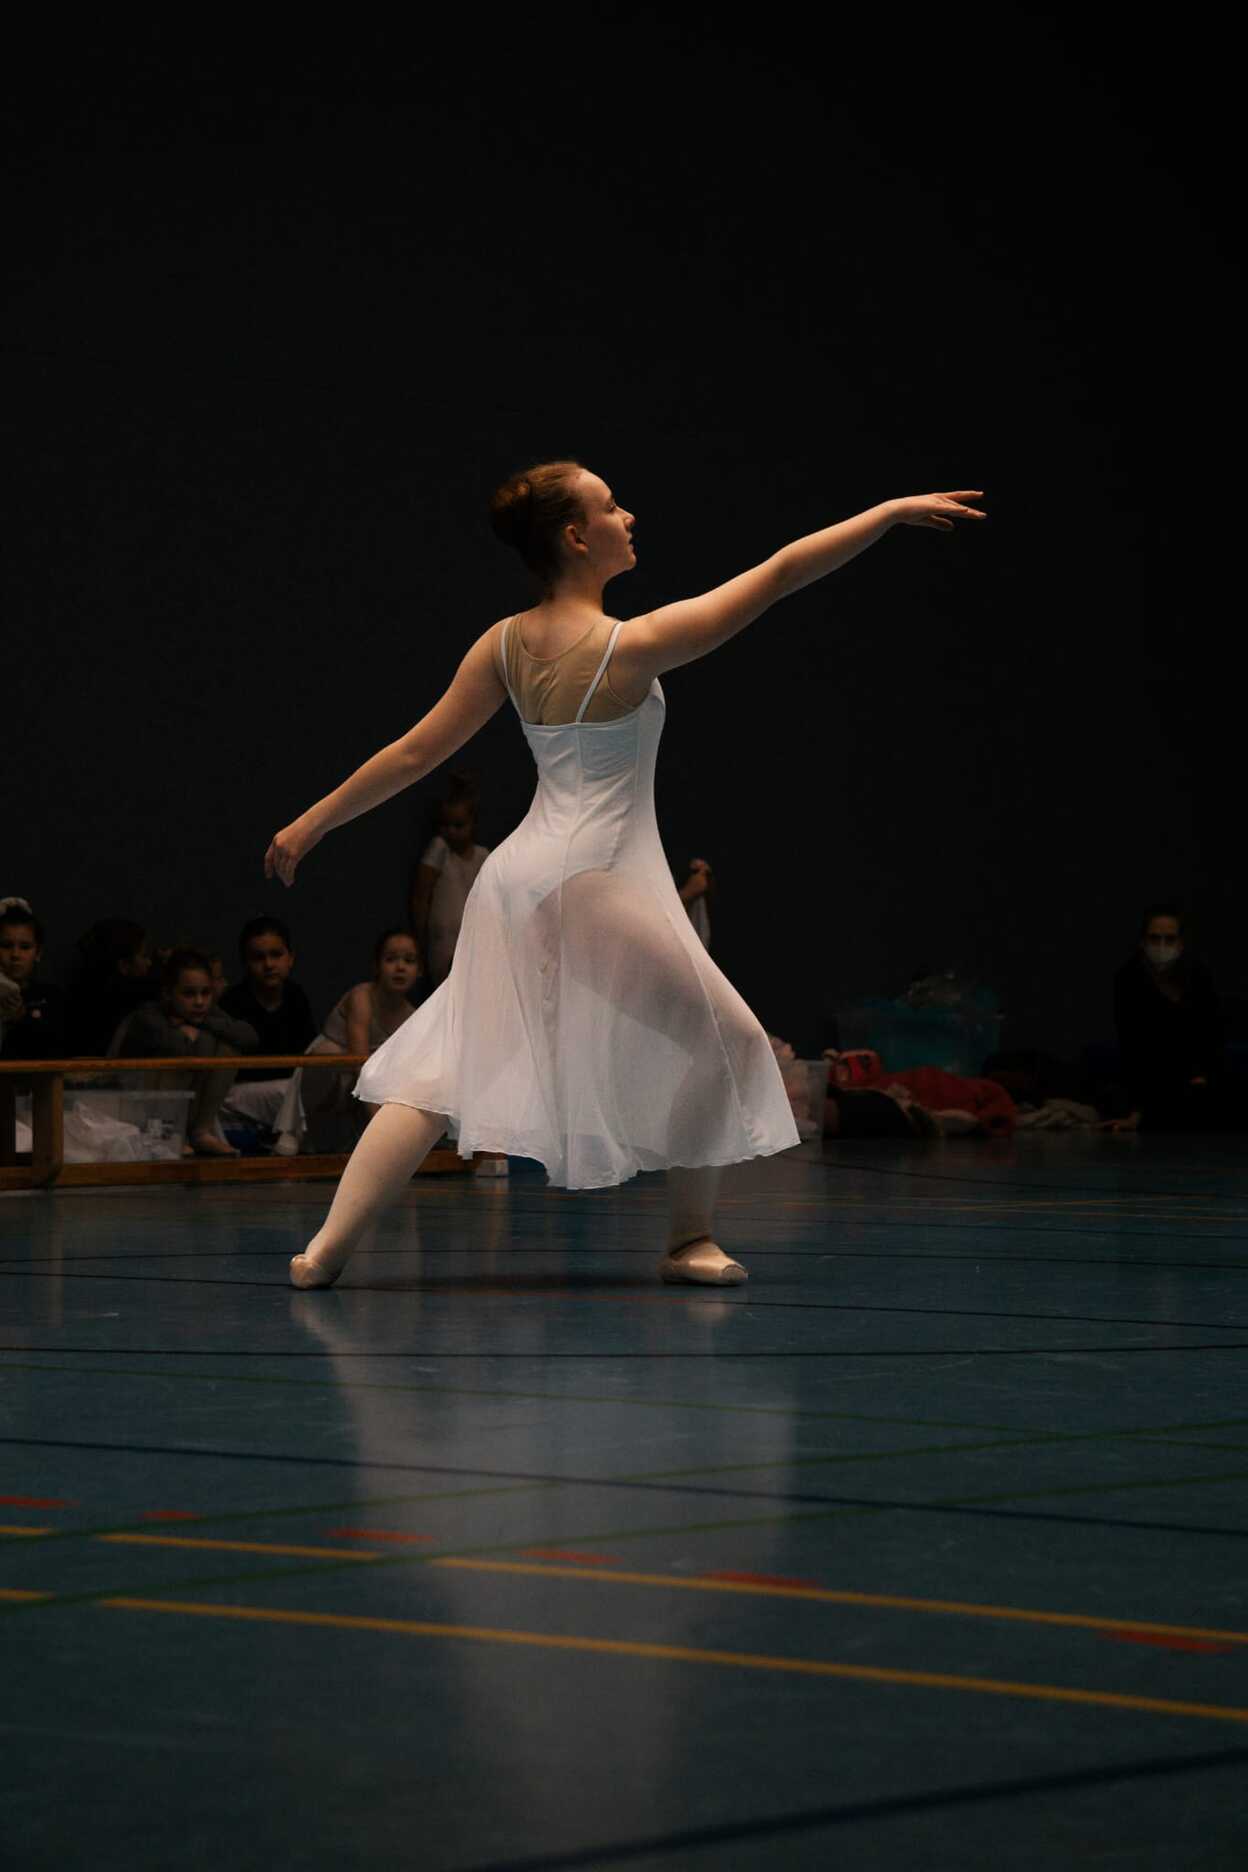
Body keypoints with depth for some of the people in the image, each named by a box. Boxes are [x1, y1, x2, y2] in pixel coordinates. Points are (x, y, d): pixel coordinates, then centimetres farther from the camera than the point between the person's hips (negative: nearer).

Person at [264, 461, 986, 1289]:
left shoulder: (505, 645, 3)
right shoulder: (631, 647, -14)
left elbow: (414, 754, 6)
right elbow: (779, 575, -11)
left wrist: (313, 821, 16)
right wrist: (892, 511, -5)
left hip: (515, 879, 7)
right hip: (596, 885, -6)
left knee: (442, 1064, 9)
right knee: (729, 1042, 10)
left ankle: (328, 1247, -1)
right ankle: (691, 1238, 13)